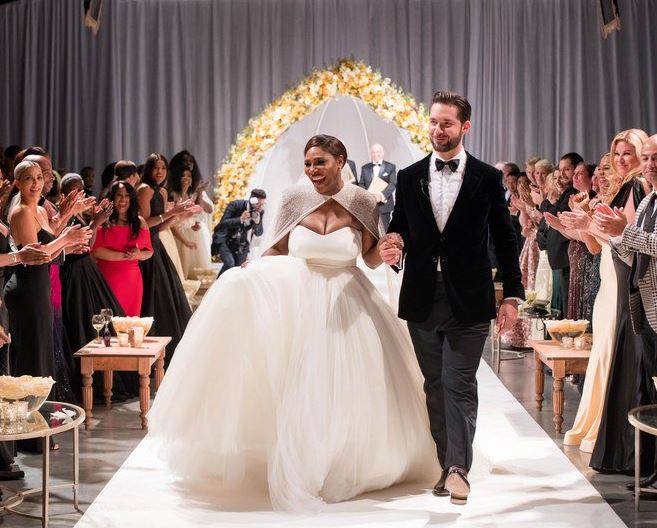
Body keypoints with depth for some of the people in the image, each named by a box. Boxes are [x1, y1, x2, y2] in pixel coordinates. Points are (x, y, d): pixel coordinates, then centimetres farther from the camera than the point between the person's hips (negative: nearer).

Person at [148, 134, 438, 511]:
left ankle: (344, 468, 26)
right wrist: (248, 269, -12)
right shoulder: (295, 198, -4)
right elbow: (279, 250, 5)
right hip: (300, 299, 0)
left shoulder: (362, 203, -6)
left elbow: (372, 259, 3)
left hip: (346, 303, 0)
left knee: (346, 391, 4)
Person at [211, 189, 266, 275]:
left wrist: (257, 223, -24)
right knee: (230, 264, -22)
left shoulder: (260, 212, -6)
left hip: (241, 244, 5)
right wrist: (241, 219, -35)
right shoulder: (235, 205, -18)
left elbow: (259, 233, -1)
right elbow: (223, 223, -22)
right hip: (225, 240, -5)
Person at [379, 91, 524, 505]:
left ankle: (459, 468, -2)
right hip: (423, 299, 3)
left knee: (459, 384, -8)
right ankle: (448, 465, 21)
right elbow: (400, 230, 11)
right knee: (436, 387, 10)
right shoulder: (410, 177, 7)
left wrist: (513, 295, 0)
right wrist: (395, 248, -13)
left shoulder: (488, 178, 0)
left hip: (468, 300, -3)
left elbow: (505, 239, 3)